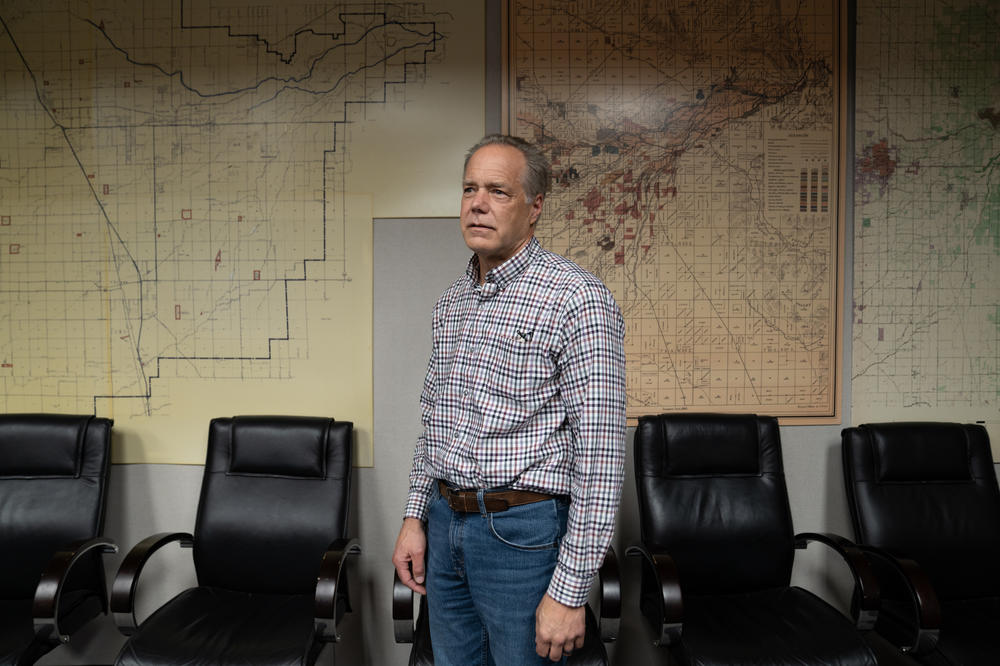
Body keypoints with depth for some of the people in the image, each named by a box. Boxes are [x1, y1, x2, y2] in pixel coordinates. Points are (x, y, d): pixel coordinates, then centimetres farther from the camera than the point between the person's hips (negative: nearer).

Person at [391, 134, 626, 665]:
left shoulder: (576, 297, -16)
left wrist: (570, 591, -18)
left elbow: (600, 454, -18)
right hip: (444, 524, 7)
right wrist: (415, 515, 12)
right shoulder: (452, 300, 8)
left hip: (522, 534, -6)